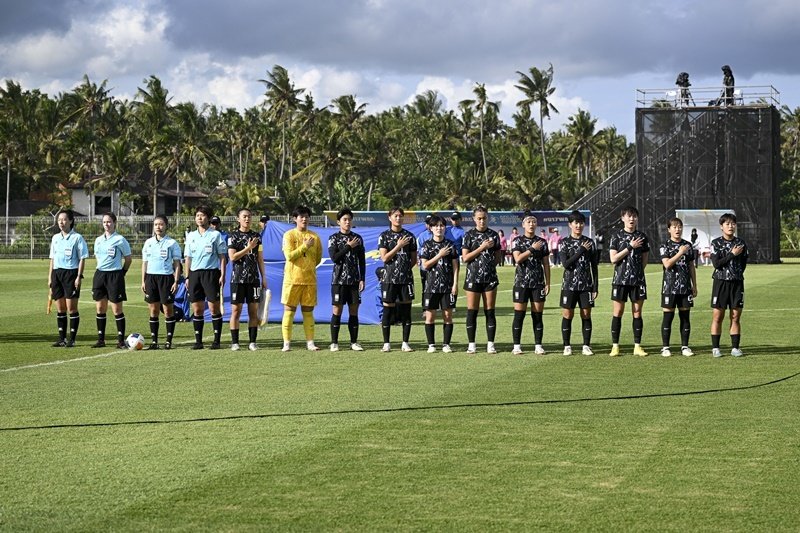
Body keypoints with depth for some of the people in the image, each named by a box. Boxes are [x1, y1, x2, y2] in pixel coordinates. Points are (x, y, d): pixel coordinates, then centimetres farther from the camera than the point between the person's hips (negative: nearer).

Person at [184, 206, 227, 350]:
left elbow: (222, 256, 1)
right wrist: (187, 277, 11)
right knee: (197, 309, 3)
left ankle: (217, 341, 0)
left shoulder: (216, 235, 2)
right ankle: (198, 341, 8)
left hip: (211, 273, -4)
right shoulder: (191, 236, 15)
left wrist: (222, 275, -7)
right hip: (195, 273, 4)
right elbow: (188, 258, 17)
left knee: (214, 308, -5)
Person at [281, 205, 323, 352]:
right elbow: (289, 256, -12)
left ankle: (310, 342, 7)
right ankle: (287, 343, 0)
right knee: (289, 310, -2)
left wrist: (308, 267, 12)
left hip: (310, 279, 3)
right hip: (292, 279, -3)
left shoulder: (314, 236, 9)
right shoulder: (289, 235, -1)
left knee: (308, 311, 5)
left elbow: (318, 258, 17)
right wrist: (305, 246, -12)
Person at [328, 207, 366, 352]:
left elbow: (362, 261, 10)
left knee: (354, 311, 2)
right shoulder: (334, 238, 2)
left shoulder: (358, 238, 9)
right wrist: (348, 247, -13)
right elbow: (334, 257, -11)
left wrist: (362, 279, 3)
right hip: (339, 279, -2)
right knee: (337, 310, -3)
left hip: (354, 280, 3)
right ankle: (334, 343, 1)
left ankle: (354, 342, 7)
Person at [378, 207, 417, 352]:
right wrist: (398, 246, -11)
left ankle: (405, 343, 8)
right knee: (387, 310, -1)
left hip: (406, 278, 2)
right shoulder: (384, 236, 3)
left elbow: (414, 259, 13)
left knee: (406, 310, 2)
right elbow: (384, 258, -6)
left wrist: (405, 268, 2)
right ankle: (386, 344, 5)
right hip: (389, 278, -2)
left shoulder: (409, 236, 9)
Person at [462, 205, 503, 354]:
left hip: (490, 278, 1)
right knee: (472, 312, 0)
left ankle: (490, 344, 5)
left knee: (490, 312, 2)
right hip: (473, 278, -1)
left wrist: (490, 264, -2)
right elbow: (465, 258, -5)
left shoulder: (493, 235, 7)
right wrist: (481, 248, -11)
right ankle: (471, 344, 5)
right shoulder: (469, 235, 2)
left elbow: (498, 258, 13)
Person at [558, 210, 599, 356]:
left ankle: (586, 346, 6)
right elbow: (565, 264, -11)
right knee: (567, 315, -1)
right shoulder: (564, 243, 2)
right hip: (569, 285, -1)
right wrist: (581, 251, -13)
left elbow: (594, 267, 7)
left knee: (586, 315, 1)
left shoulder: (589, 243, 7)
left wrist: (595, 287, 2)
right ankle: (567, 346, 7)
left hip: (586, 285, 1)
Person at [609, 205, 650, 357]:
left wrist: (637, 271, 4)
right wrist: (630, 247, -11)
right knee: (618, 312, -1)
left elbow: (644, 260, 14)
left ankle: (637, 346, 7)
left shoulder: (642, 237, 8)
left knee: (637, 312, 3)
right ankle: (615, 346, 5)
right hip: (620, 280, -2)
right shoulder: (617, 236, 1)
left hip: (638, 280, 2)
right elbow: (613, 259, -8)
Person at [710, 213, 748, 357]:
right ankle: (715, 348, 5)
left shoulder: (741, 243, 7)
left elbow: (743, 264, 12)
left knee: (736, 317, 3)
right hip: (720, 282, -2)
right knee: (717, 317, -2)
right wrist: (732, 254, -12)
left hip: (737, 282, 2)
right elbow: (716, 263, -11)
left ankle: (735, 347, 9)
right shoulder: (716, 243, -1)